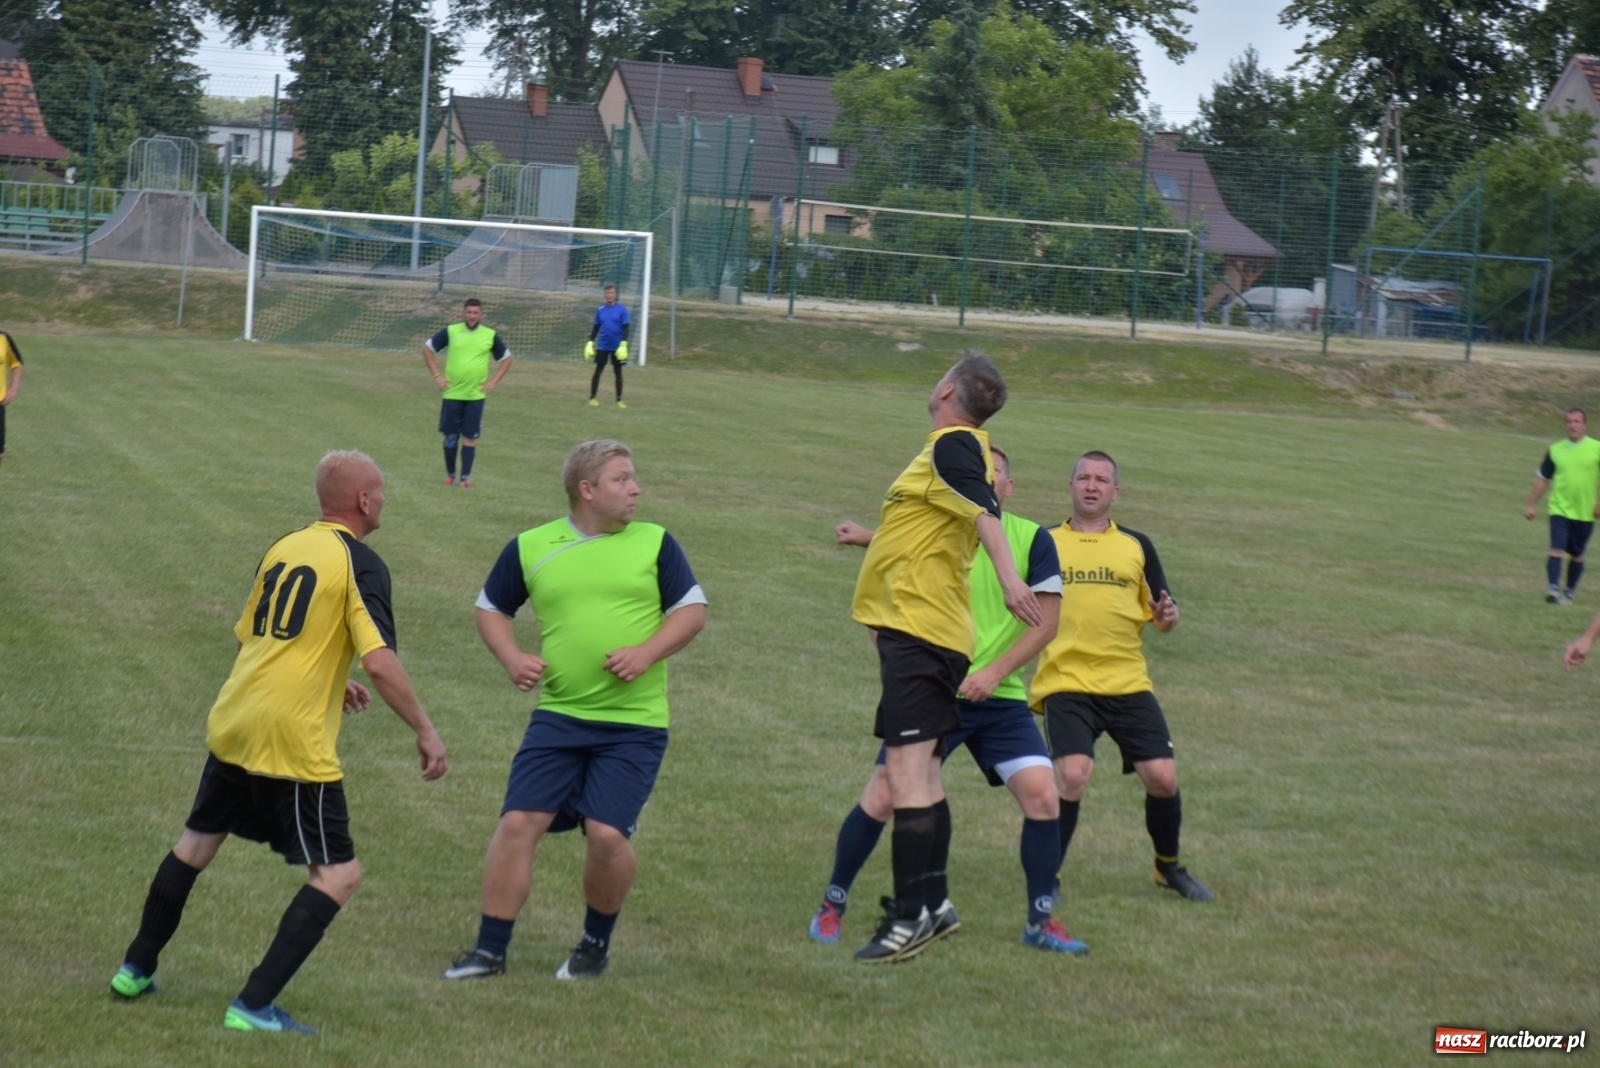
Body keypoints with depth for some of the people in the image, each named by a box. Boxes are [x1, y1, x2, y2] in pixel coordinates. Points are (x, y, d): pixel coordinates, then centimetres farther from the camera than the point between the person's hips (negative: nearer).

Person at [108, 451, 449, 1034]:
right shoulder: (359, 563, -10)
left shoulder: (283, 547, 12)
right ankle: (254, 1006, -7)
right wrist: (425, 731, -11)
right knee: (340, 874, 0)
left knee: (197, 844, 25)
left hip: (232, 723, 8)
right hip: (294, 743, -8)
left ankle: (136, 969, 35)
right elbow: (380, 662, -19)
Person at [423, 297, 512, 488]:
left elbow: (506, 359, 14)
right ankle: (450, 474, 18)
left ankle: (466, 476, 3)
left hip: (476, 395, 0)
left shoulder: (491, 336, 2)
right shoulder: (450, 332, -1)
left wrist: (493, 381, 2)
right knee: (450, 435, 4)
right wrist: (437, 375, 1)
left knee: (470, 437, -1)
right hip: (452, 393, 0)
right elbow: (427, 348, 9)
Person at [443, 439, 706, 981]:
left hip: (634, 722, -1)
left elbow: (692, 609, 4)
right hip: (558, 717, 2)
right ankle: (490, 948, 6)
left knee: (607, 834, -11)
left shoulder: (654, 543, 3)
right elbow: (491, 608, 17)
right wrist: (512, 658, 0)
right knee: (519, 821, -6)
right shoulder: (531, 548, 5)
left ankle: (597, 944, 15)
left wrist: (647, 653, -12)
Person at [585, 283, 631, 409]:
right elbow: (595, 328, 12)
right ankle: (592, 398, 7)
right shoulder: (600, 310, 5)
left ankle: (619, 400, 14)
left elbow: (625, 328, -4)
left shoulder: (622, 310, -2)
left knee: (618, 373, 6)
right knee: (598, 371, 0)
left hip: (617, 347, -1)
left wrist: (624, 344, -14)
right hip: (602, 346, 1)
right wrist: (590, 342, 6)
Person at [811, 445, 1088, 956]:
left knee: (1042, 795, -12)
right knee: (881, 798, -7)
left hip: (1000, 698, 1)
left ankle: (1042, 921, 3)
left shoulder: (1032, 539, -2)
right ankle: (832, 905, 12)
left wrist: (994, 672, -13)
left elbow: (1046, 619, -5)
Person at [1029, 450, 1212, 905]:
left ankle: (1170, 868, 21)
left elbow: (1160, 613, 14)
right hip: (1066, 684, -2)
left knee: (1163, 777, -4)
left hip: (1129, 684, 2)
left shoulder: (1136, 546, 12)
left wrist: (1167, 616, -9)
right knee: (1073, 775, -22)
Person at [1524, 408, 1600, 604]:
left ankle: (1569, 593, 25)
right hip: (1559, 509, 0)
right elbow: (1543, 478, 11)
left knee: (1576, 555, 11)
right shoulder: (1555, 450, 3)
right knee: (1557, 549, -17)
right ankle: (1553, 588, -22)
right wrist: (1532, 504, 9)